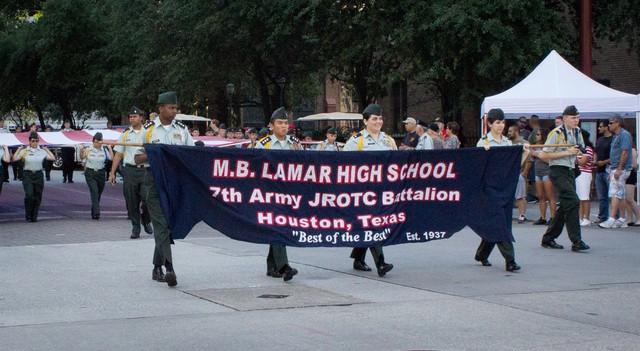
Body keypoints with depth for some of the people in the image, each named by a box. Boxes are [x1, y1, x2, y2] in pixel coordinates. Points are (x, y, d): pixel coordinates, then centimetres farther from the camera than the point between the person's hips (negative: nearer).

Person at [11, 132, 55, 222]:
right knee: (29, 195, -15)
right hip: (28, 175, -2)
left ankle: (34, 216, 15)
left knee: (37, 197, 4)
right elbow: (15, 159, -2)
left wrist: (47, 149, 9)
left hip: (39, 175, 2)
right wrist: (19, 149, 1)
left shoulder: (42, 151, 7)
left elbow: (52, 158, 4)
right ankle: (28, 215, 0)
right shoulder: (24, 151, 3)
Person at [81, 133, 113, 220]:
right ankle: (96, 212, -24)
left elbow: (112, 158, -3)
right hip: (90, 173, -3)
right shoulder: (88, 149, -1)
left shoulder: (104, 150, 1)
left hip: (101, 173, 3)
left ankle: (93, 213, 26)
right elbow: (82, 157, 12)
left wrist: (110, 148, -7)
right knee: (94, 191, -17)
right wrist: (81, 150, -6)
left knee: (98, 193, 10)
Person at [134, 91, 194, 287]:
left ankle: (157, 267, 19)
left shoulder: (182, 130, 13)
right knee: (161, 223, -12)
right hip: (154, 180, -3)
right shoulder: (148, 130, 5)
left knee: (169, 223, 6)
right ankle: (168, 269, -21)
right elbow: (137, 158, 5)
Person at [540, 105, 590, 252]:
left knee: (565, 206, 10)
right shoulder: (556, 133, -12)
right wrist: (567, 152, -17)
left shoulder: (577, 132, 13)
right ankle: (576, 242, -18)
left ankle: (548, 239, 21)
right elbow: (545, 154, -14)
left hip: (570, 171, 9)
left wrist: (578, 152, 7)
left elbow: (580, 150, 30)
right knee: (573, 202, -18)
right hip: (558, 172, -9)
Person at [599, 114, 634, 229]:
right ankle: (622, 220, 14)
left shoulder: (624, 135, -12)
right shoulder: (616, 136, 19)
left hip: (621, 169, -10)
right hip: (615, 169, 10)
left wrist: (619, 169, -22)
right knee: (620, 195, 11)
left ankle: (611, 220, -18)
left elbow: (625, 152, -19)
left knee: (615, 194, -14)